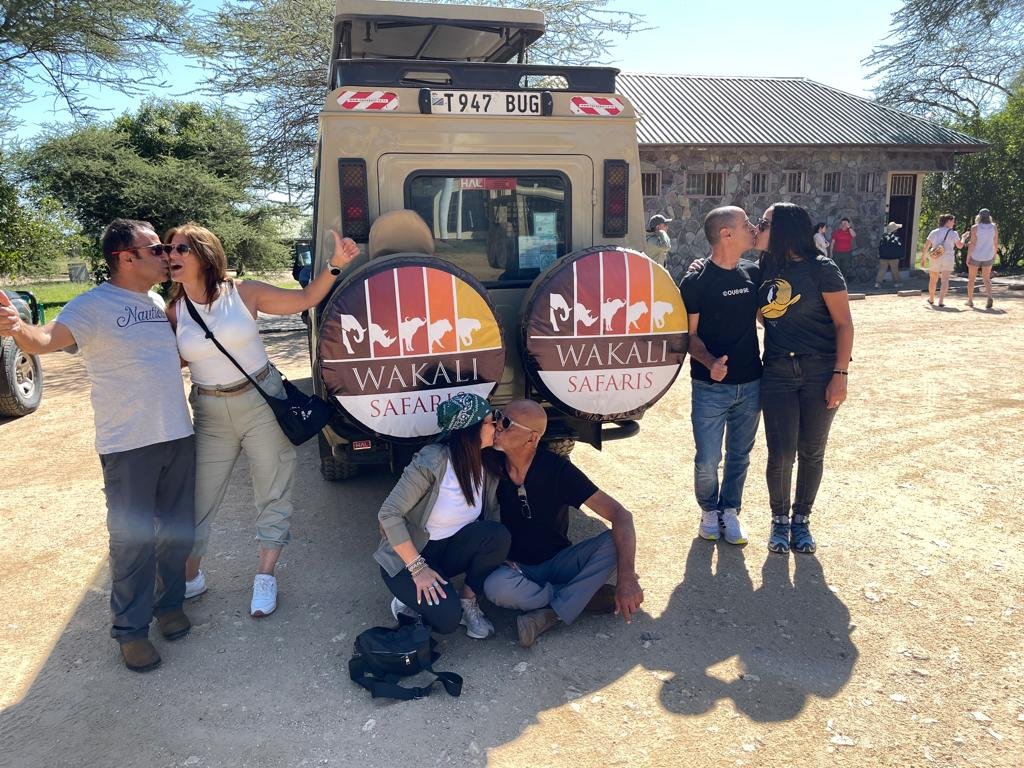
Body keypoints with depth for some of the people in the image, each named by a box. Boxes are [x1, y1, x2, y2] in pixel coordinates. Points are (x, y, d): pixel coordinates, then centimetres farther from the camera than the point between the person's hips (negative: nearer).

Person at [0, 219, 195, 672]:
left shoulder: (158, 303, 10)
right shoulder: (93, 306, -12)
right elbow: (47, 338, -30)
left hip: (178, 436, 7)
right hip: (128, 447, -6)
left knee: (176, 531, 16)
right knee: (133, 540, 1)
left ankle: (169, 603, 35)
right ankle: (131, 629, 18)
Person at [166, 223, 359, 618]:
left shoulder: (243, 292, -7)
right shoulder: (174, 312, -1)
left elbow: (304, 299, -2)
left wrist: (335, 265, -14)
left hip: (261, 403, -2)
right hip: (211, 414, 2)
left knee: (272, 495, 6)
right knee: (197, 499, 8)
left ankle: (265, 577, 23)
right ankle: (190, 577, 28)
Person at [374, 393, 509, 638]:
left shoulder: (486, 465, -8)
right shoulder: (432, 461, -27)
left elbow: (491, 516, 2)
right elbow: (388, 514, -26)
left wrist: (498, 558, -13)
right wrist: (418, 568, -27)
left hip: (449, 548, 6)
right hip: (407, 556, -5)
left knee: (498, 535, -24)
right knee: (447, 618, -28)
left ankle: (467, 601, -3)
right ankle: (410, 597, 4)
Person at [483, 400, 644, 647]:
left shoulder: (557, 469, -17)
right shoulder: (490, 465, -11)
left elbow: (620, 515, -22)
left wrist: (626, 576, -36)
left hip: (556, 562, 0)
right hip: (515, 567, 1)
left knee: (612, 542, -26)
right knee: (497, 586, -35)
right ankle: (587, 596, -14)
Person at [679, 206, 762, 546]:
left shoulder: (753, 274, 4)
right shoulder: (696, 281, -9)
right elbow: (690, 335, -8)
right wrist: (709, 362, -25)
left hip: (750, 385, 4)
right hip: (710, 387, -4)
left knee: (739, 457, 13)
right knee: (707, 460, 0)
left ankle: (730, 511, 32)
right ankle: (709, 511, 26)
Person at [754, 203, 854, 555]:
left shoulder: (821, 269, -7)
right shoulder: (763, 269, 5)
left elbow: (844, 323, -7)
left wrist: (840, 374, -13)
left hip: (820, 372, -2)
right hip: (777, 372, 3)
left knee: (812, 452, 8)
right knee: (780, 453, 0)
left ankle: (801, 519, 28)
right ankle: (779, 519, 23)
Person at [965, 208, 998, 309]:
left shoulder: (975, 228, -10)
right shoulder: (994, 227, -1)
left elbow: (972, 244, -13)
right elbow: (996, 243, 4)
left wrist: (968, 257, -8)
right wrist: (994, 254, 19)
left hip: (975, 256, -2)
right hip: (988, 257, 3)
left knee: (971, 278, 13)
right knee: (987, 279, 10)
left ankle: (970, 300, 17)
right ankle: (989, 297, -14)